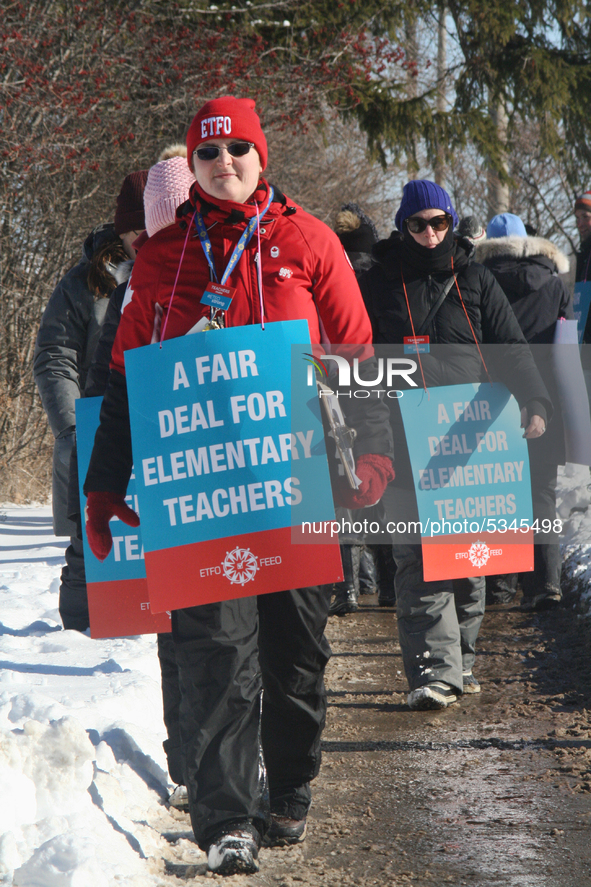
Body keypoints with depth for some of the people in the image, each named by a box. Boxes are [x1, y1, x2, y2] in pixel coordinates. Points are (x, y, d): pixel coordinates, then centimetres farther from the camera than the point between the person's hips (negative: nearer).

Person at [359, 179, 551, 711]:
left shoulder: (476, 282, 11)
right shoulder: (379, 285, 8)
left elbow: (512, 349, 8)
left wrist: (535, 403, -9)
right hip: (406, 446, -2)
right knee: (417, 555, -12)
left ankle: (461, 661, 19)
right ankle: (434, 671, -16)